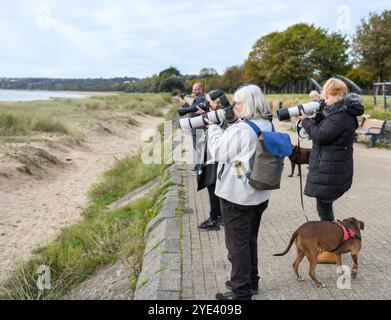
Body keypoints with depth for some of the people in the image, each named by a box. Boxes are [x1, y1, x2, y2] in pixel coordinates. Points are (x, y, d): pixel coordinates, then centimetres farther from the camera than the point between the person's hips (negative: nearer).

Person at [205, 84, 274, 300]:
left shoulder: (240, 129, -22)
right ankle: (250, 282, 34)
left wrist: (213, 127, -1)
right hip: (258, 193, 9)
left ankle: (241, 291, 12)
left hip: (237, 195, -9)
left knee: (237, 243, 2)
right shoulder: (267, 125, 6)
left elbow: (218, 152, -11)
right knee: (250, 239, 21)